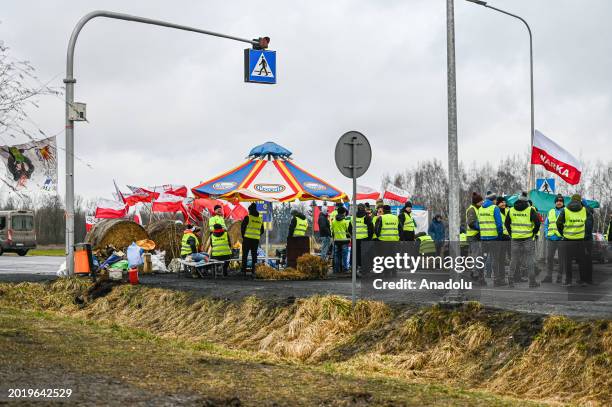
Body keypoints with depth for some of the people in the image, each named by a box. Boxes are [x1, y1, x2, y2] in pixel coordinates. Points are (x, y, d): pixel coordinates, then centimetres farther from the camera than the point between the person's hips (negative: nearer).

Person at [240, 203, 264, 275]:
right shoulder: (260, 219, 10)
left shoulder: (248, 217, -6)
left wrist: (243, 236, 9)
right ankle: (253, 270, 6)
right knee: (254, 255, 9)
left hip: (247, 239, -4)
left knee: (245, 254, 1)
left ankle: (243, 270, -4)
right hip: (256, 239, 4)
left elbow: (242, 227, -4)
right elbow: (262, 230, 15)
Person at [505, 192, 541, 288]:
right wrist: (534, 232, 1)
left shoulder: (511, 210, 5)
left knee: (514, 259, 12)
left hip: (515, 238, 3)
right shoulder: (530, 210, -6)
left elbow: (507, 223, 10)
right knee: (530, 260, 2)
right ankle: (532, 282, 0)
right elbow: (537, 222, -12)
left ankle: (511, 280, 13)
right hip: (528, 238, -3)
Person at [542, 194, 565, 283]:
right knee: (549, 257, 0)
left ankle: (559, 276, 11)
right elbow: (546, 224, 17)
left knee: (561, 259, 4)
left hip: (562, 239, -3)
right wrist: (546, 234, 3)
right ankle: (548, 276, 5)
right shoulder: (551, 212, 14)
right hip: (551, 239, 3)